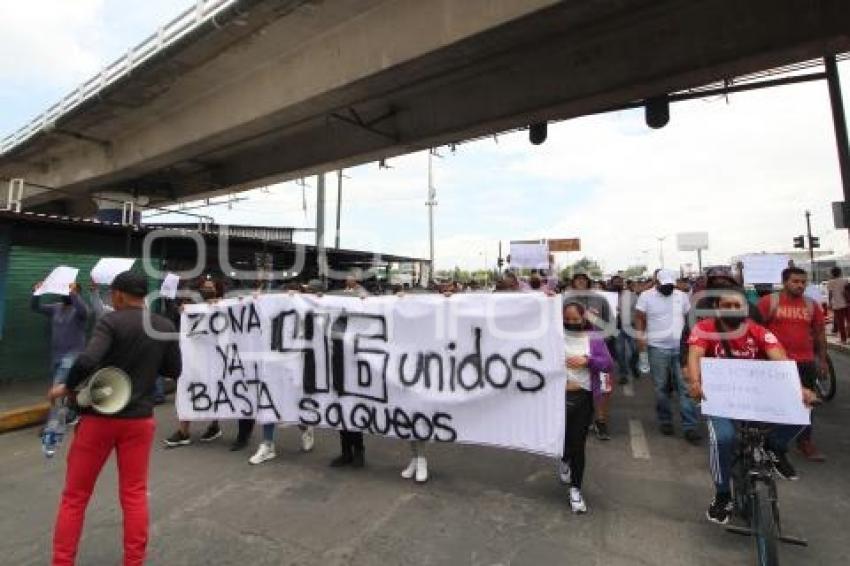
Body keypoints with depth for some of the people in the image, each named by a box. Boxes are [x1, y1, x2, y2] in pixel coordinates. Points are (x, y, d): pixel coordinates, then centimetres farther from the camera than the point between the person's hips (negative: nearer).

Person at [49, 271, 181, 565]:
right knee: (134, 494, 14)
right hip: (140, 419, 4)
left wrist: (67, 387, -8)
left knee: (75, 495, 15)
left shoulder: (111, 321, -12)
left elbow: (87, 361, -26)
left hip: (100, 417, -3)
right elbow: (174, 370, 7)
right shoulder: (166, 327, 0)